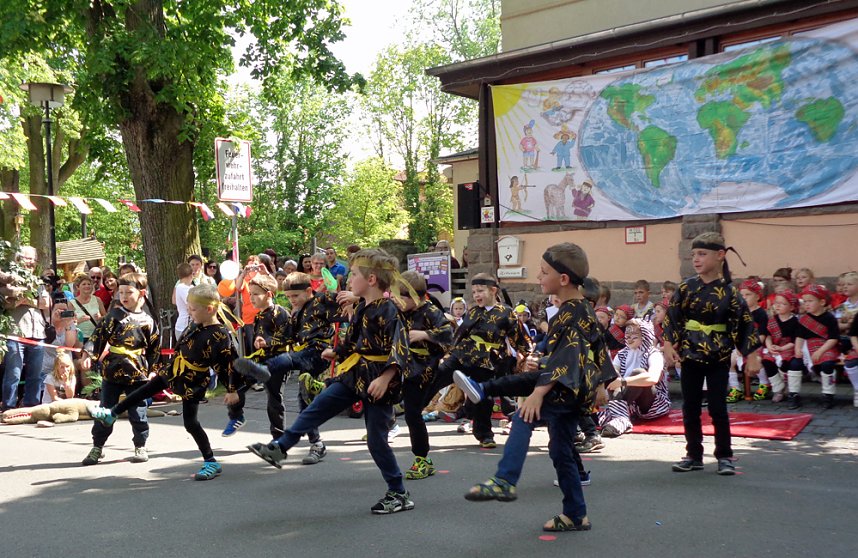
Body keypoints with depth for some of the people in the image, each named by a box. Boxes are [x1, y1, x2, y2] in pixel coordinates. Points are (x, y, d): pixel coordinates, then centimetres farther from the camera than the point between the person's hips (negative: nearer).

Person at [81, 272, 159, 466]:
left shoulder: (147, 321, 2)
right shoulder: (114, 315, 0)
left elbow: (154, 348, 9)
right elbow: (98, 336, -4)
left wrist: (148, 368, 7)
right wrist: (92, 354, -14)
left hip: (136, 375, 0)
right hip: (111, 372, 0)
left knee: (137, 413, 5)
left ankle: (140, 447, 20)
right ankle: (97, 447, 20)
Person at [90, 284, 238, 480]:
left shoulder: (221, 336, -26)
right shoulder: (196, 325, -1)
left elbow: (229, 365, -23)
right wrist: (165, 366, 23)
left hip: (192, 385, -8)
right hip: (172, 372, 8)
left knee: (191, 423, -4)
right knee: (144, 390, 21)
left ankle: (211, 463, 8)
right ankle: (111, 414, 44)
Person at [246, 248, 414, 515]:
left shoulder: (388, 311, -18)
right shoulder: (363, 308, 8)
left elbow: (400, 351, -25)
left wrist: (385, 378, -35)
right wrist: (336, 353, 38)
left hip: (377, 382, -8)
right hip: (353, 376, 8)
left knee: (376, 440, -1)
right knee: (316, 408, 4)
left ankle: (399, 494, 12)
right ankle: (279, 448, 12)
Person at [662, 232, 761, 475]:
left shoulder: (729, 291, -8)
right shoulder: (686, 288, -1)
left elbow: (744, 324, -6)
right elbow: (672, 318, 2)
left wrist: (751, 355, -7)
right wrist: (669, 345, -7)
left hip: (719, 357, -3)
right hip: (690, 355, 3)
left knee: (717, 408, 2)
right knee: (690, 408, 8)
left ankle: (724, 456, 16)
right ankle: (694, 455, 20)